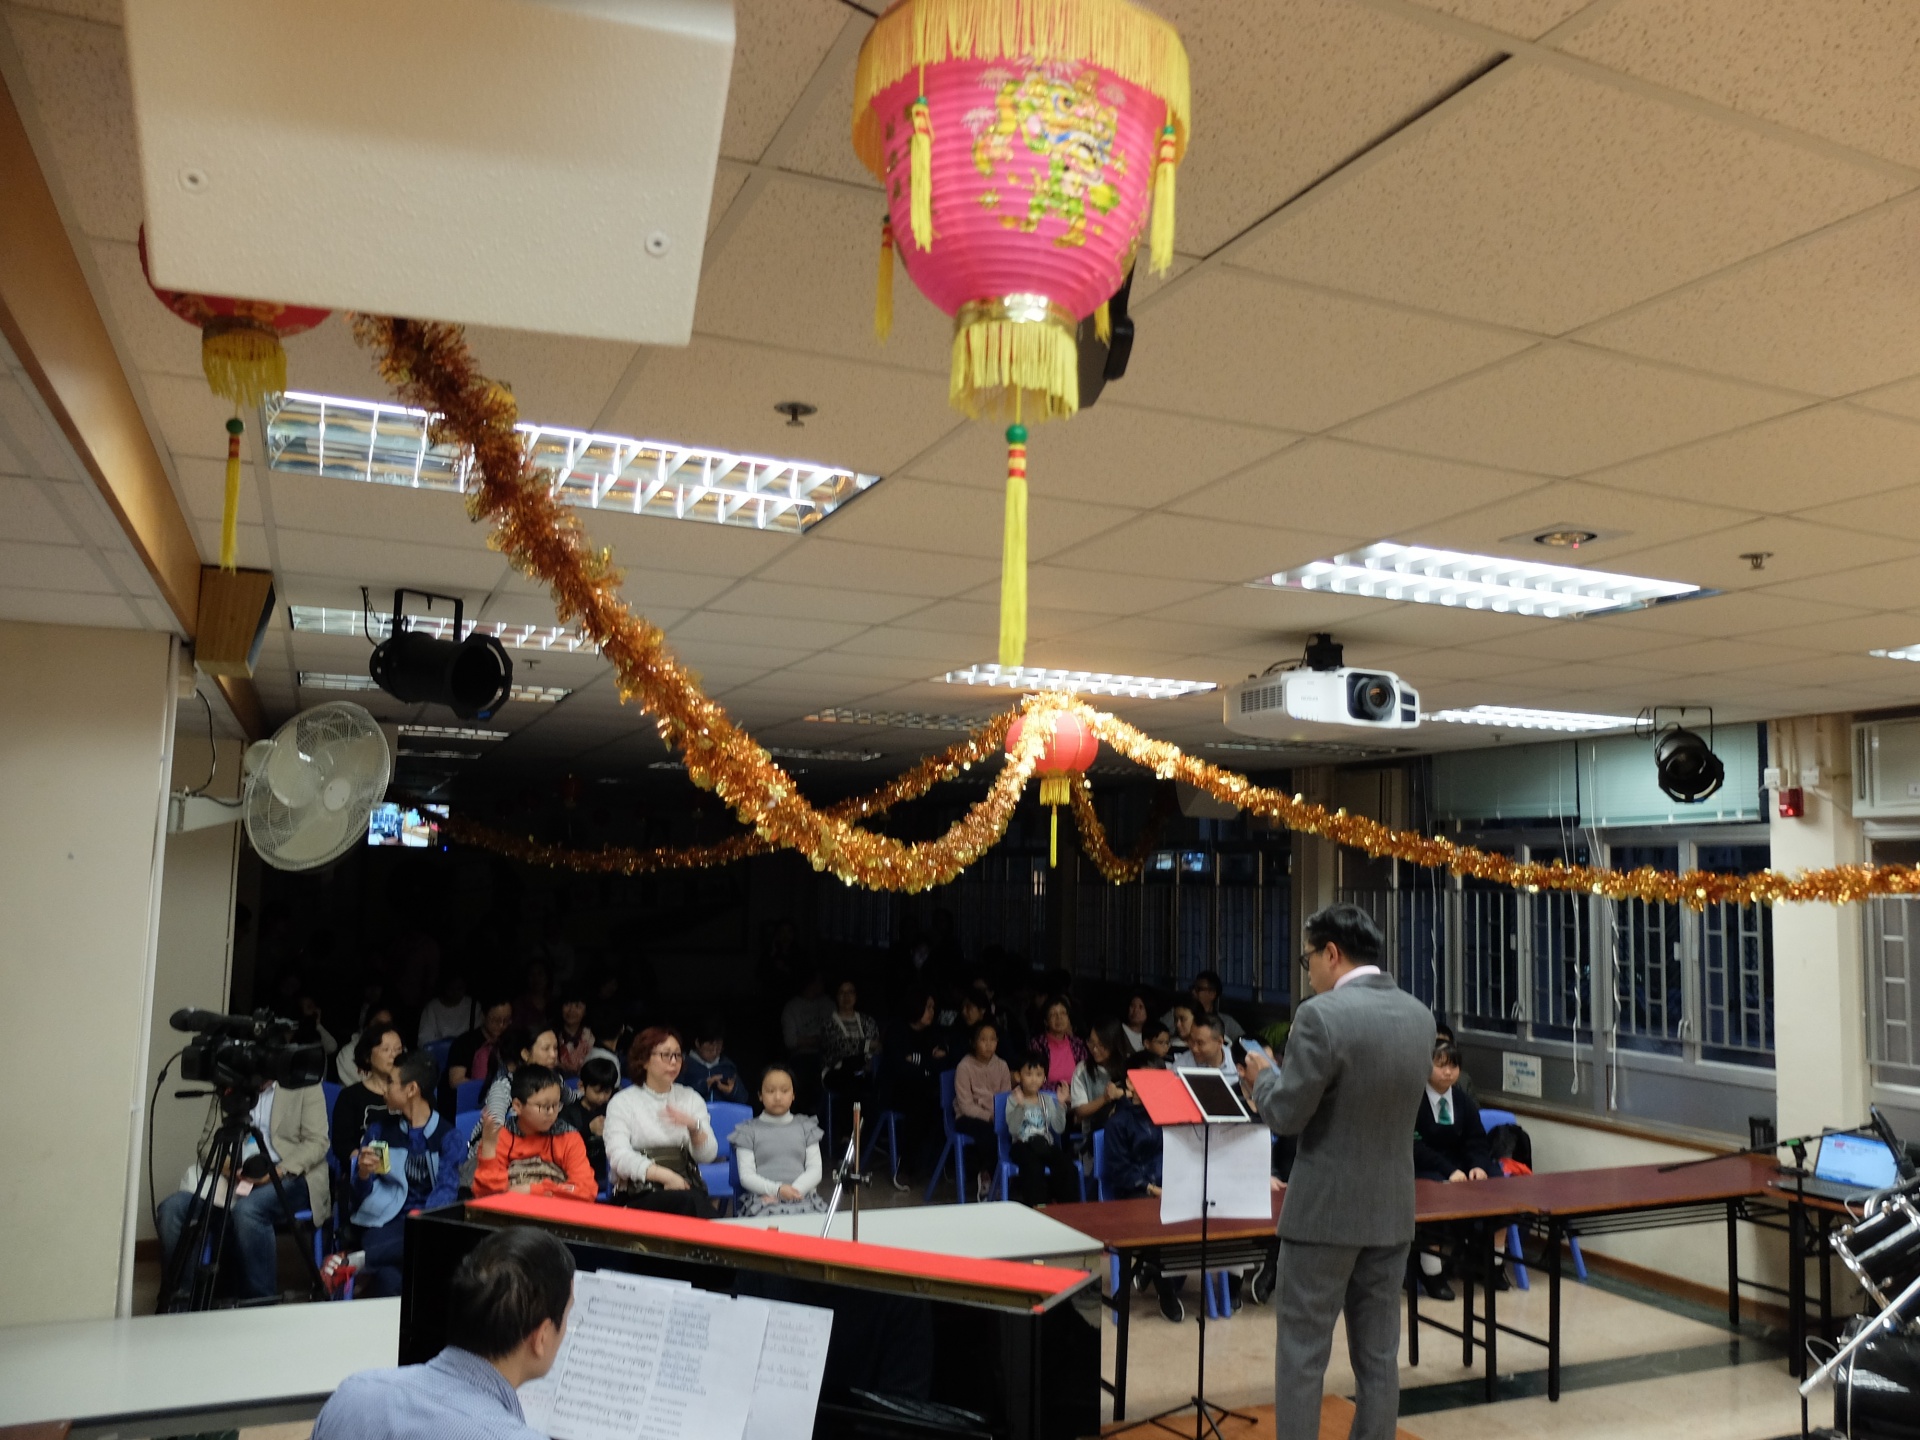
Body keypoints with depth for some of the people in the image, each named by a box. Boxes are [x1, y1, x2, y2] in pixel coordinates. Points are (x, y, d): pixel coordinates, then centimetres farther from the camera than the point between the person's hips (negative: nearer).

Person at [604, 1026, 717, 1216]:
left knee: (697, 1199, -32)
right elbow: (619, 1158, -9)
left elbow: (707, 1155, 6)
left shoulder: (692, 1099, 16)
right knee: (688, 1201, -33)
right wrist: (665, 1176, -19)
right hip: (637, 1196, -3)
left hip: (687, 1189, 3)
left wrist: (694, 1127, -14)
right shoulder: (622, 1102, 6)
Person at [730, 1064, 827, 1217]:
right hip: (763, 1200, -2)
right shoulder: (749, 1130, 12)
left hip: (803, 1197, 2)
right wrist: (777, 1190, -15)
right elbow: (746, 1176, 3)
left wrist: (793, 1190, -9)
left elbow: (815, 1169, 11)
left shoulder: (805, 1127, 19)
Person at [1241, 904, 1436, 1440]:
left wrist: (1263, 1075, 4)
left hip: (1325, 1209, -6)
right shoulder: (1419, 1015, 3)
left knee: (1301, 1353, 5)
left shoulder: (1321, 1015, -20)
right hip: (1391, 1209, 6)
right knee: (1378, 1355, 14)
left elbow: (1286, 1116, -16)